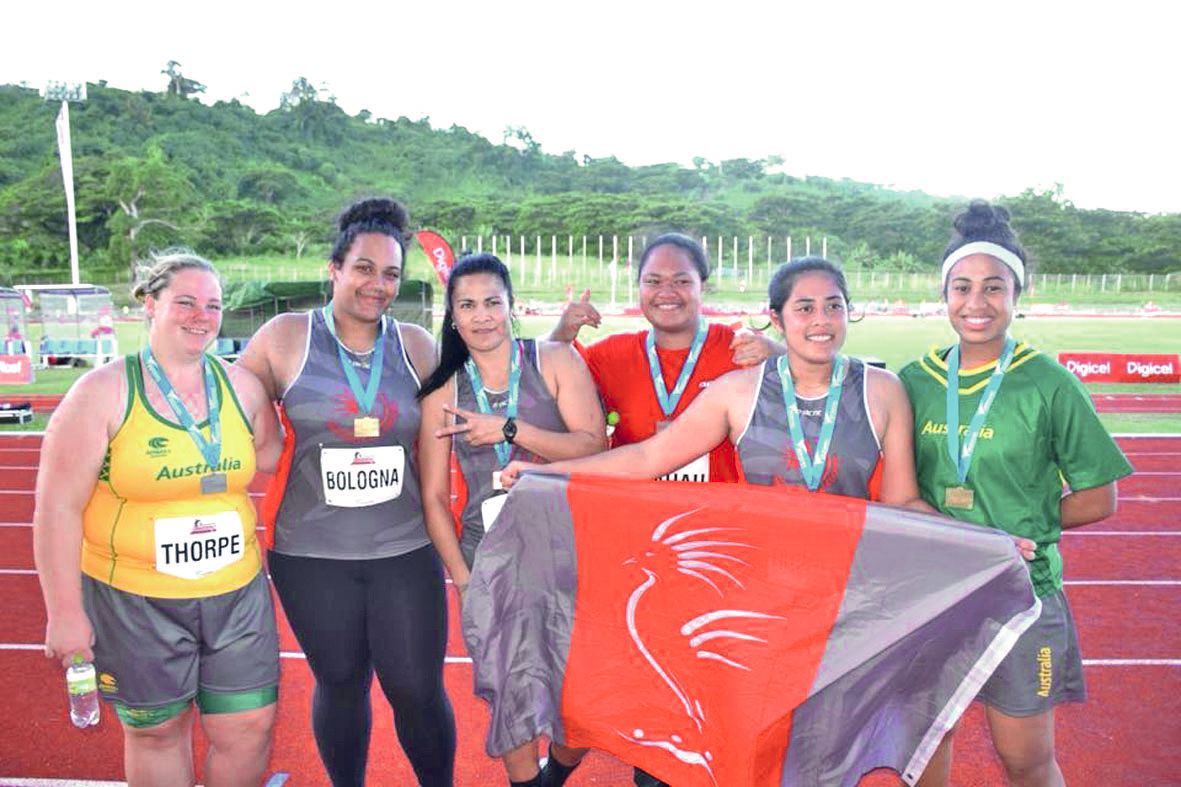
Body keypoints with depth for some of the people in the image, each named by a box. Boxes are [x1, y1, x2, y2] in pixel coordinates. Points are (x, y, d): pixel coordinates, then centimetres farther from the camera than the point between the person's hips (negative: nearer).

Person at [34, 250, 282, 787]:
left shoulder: (241, 385, 2)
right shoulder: (104, 391, -9)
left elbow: (268, 454, 18)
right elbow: (58, 507, -9)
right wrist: (64, 611, -10)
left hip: (237, 595, 3)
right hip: (133, 601, -3)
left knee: (250, 728, 7)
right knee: (157, 731, 15)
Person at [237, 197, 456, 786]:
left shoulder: (417, 346, 3)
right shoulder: (284, 339, -3)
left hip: (405, 549, 1)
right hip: (311, 554, -1)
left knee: (417, 689, 6)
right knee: (341, 685, 15)